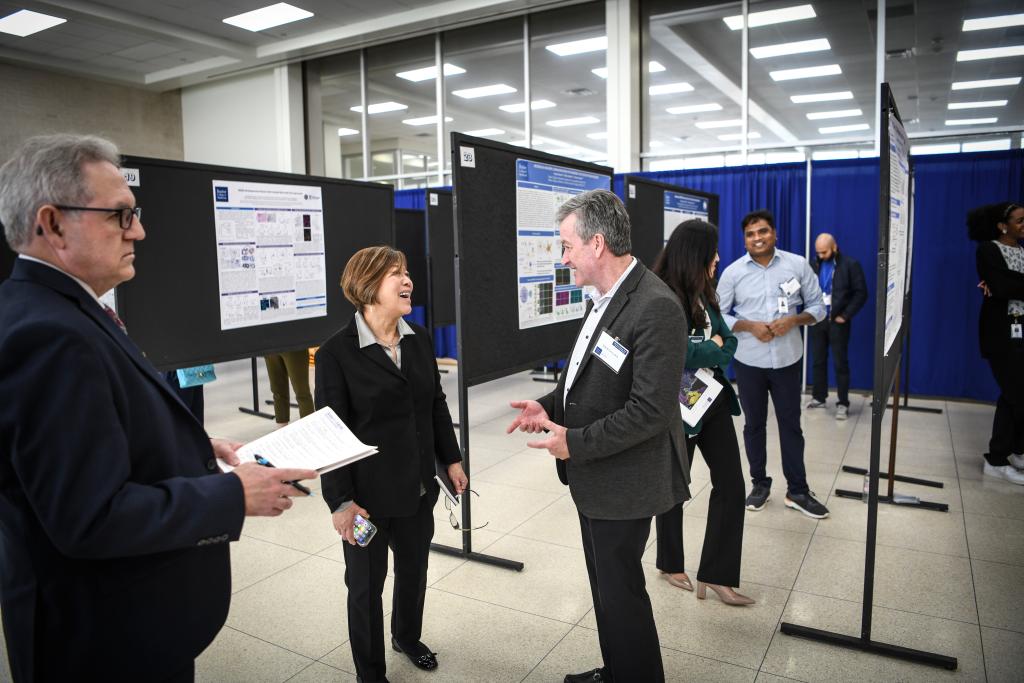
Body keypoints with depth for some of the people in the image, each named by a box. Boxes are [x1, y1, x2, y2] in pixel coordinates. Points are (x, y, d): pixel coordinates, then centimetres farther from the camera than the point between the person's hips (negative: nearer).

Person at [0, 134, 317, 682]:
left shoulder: (50, 311, 4)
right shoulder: (49, 334, -28)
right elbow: (93, 518, -30)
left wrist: (194, 449, 3)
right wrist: (233, 494, -21)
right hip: (109, 634, -9)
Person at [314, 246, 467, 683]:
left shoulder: (420, 340, 1)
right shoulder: (337, 352, -15)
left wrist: (451, 459, 10)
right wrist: (340, 500, -14)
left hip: (418, 487, 5)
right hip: (369, 494, -5)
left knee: (414, 570, 22)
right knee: (366, 583, 13)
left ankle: (407, 636, 50)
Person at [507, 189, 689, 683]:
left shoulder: (655, 308, -23)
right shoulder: (604, 298, 6)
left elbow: (650, 410, -26)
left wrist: (575, 443, -21)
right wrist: (549, 405, 0)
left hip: (623, 481, -9)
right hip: (594, 475, 9)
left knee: (620, 589, 9)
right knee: (606, 582, 23)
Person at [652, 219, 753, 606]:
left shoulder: (703, 294, 7)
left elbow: (727, 341, 6)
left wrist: (709, 351, -14)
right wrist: (713, 348, -13)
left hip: (712, 399, 7)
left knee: (731, 484, 4)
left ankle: (715, 574, 16)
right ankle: (670, 564, 33)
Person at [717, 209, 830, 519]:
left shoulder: (798, 265, -2)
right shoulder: (733, 272, -3)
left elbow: (817, 306, 3)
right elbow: (718, 314, -1)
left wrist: (793, 320, -16)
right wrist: (749, 326, -16)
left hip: (787, 360, 0)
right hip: (748, 362, 0)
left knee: (791, 425, 9)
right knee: (754, 424, 12)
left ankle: (797, 490, 21)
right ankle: (760, 484, 28)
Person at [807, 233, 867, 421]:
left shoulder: (850, 264, -6)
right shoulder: (814, 265, 6)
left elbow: (861, 293, -7)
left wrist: (845, 315, -12)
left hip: (837, 322, -4)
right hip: (817, 320, 4)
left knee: (840, 363, 2)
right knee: (818, 361, 10)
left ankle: (843, 403, 9)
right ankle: (818, 397, 22)